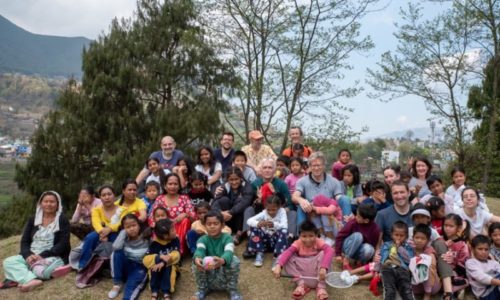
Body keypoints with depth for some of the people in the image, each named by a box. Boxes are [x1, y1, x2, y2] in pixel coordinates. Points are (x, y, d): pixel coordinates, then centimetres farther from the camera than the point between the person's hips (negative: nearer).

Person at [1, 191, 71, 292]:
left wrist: (42, 256, -20)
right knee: (8, 262, -23)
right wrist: (28, 255, -15)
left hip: (54, 257, -5)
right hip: (31, 256, 5)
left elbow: (63, 244, -9)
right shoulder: (32, 220, 13)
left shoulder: (62, 220, 0)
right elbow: (24, 242, 7)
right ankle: (31, 280, -42)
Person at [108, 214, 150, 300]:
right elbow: (116, 247, -25)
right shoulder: (125, 238, -5)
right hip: (126, 266, 3)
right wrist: (124, 232, -18)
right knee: (117, 253, -23)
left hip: (140, 268, -3)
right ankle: (117, 284, -12)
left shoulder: (146, 238, -10)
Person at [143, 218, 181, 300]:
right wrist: (160, 257, -36)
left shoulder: (175, 240, -10)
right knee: (155, 266, -31)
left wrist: (164, 261, -38)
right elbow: (146, 260, -22)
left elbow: (176, 255, -23)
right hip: (157, 269, 0)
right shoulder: (155, 243, -14)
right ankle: (154, 292, -23)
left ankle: (166, 292, -30)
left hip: (170, 267, 0)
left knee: (168, 266, -31)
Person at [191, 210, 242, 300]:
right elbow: (199, 251, -28)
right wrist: (196, 259, -54)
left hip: (225, 275, -1)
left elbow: (229, 252, -30)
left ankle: (233, 290, -7)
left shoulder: (227, 238, -9)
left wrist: (222, 261, -56)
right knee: (196, 262, -24)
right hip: (208, 275, 1)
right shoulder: (203, 239, -4)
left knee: (234, 260, -28)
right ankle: (202, 290, 0)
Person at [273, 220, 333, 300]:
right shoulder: (298, 243, -12)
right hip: (302, 268, 1)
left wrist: (323, 268, -52)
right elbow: (286, 253, -28)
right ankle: (301, 283, -20)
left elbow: (330, 251, -35)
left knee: (323, 253, -29)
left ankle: (321, 286, -24)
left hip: (316, 268, -1)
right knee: (287, 259, -22)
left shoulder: (318, 242, -15)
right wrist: (278, 266, -47)